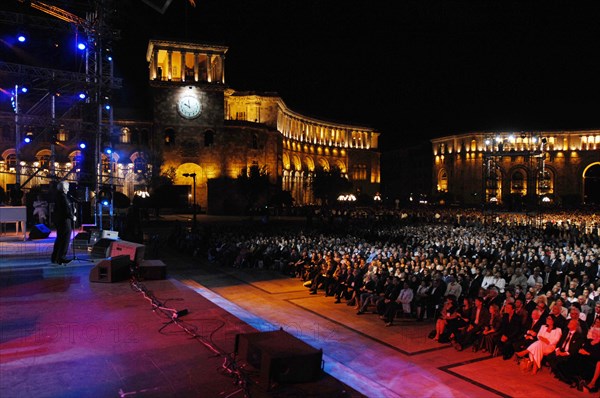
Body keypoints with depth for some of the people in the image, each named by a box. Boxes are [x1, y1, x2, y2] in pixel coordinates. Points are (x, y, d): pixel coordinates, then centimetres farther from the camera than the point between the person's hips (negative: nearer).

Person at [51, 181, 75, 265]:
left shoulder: (58, 196, 12)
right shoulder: (63, 196, -17)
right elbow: (67, 209, -20)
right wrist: (72, 217, -7)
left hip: (58, 220, 10)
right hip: (64, 220, -10)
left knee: (60, 239, 18)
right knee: (65, 240, -4)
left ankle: (55, 258, 25)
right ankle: (61, 259, -3)